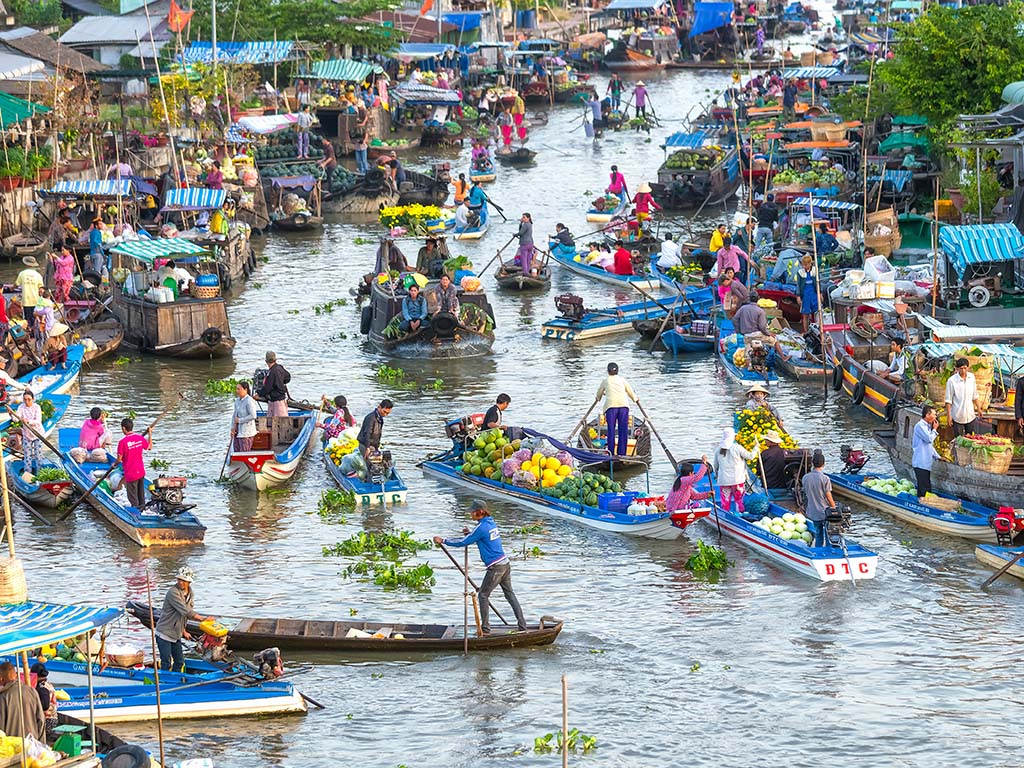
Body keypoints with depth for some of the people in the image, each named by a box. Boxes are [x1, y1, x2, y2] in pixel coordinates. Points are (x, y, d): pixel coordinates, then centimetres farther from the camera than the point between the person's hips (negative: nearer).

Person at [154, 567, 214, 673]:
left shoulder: (191, 593, 5)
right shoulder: (173, 592, -22)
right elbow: (187, 612, -27)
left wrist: (183, 631, 14)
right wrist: (204, 619, -25)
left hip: (176, 634, 8)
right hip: (164, 633, -8)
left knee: (180, 662, 12)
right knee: (167, 664, -7)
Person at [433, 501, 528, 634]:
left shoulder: (482, 527, -17)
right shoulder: (491, 523, 11)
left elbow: (463, 542, -13)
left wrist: (443, 541, -5)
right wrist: (469, 533, 10)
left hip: (495, 568, -9)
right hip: (505, 564, 9)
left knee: (483, 595, 3)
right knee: (510, 594, 14)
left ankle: (485, 629, 4)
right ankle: (522, 626, 13)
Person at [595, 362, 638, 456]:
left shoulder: (606, 380, 17)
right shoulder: (622, 380, 18)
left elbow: (599, 392, 33)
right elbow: (630, 391, 26)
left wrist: (598, 398, 56)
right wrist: (636, 399, 46)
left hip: (611, 405, -1)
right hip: (623, 404, 1)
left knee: (611, 429, 0)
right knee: (623, 429, 4)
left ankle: (611, 453, -4)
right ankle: (621, 453, 0)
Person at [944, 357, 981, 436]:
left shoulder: (971, 377, 0)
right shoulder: (952, 381, -14)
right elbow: (948, 400, -10)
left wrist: (978, 408, 14)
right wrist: (948, 416, -11)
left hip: (970, 416, 4)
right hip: (957, 417, -4)